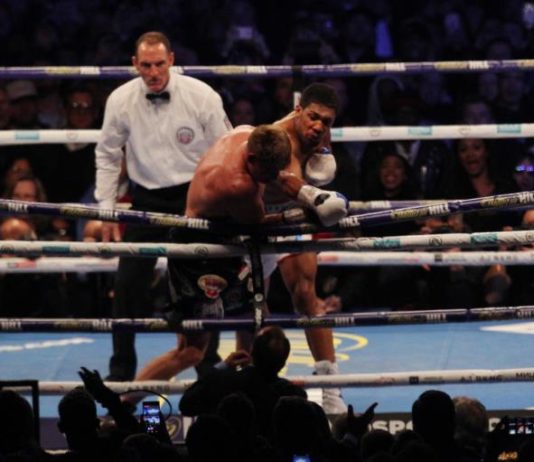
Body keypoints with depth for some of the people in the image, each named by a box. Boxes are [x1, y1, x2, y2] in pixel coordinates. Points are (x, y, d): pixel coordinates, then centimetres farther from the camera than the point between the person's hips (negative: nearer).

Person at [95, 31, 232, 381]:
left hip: (196, 196, -2)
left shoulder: (201, 96, -12)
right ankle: (121, 369, 9)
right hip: (148, 199, 2)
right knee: (129, 284, -2)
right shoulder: (121, 101, -7)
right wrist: (107, 209, 2)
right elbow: (107, 156, 6)